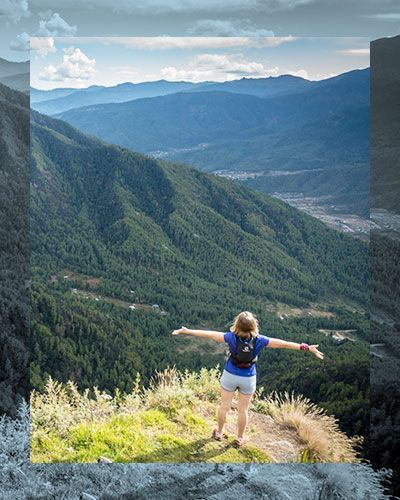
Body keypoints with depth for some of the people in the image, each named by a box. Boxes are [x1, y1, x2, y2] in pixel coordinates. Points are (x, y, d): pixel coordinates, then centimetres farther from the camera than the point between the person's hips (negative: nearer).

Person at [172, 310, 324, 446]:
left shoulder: (232, 337, -22)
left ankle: (219, 433, 39)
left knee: (224, 406, 20)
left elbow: (209, 334, -19)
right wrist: (307, 348, -10)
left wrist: (187, 331, -12)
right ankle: (240, 438, 36)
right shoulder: (259, 340, -19)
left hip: (230, 375, 0)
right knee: (243, 410, 18)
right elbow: (283, 344, -15)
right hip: (248, 379, 1)